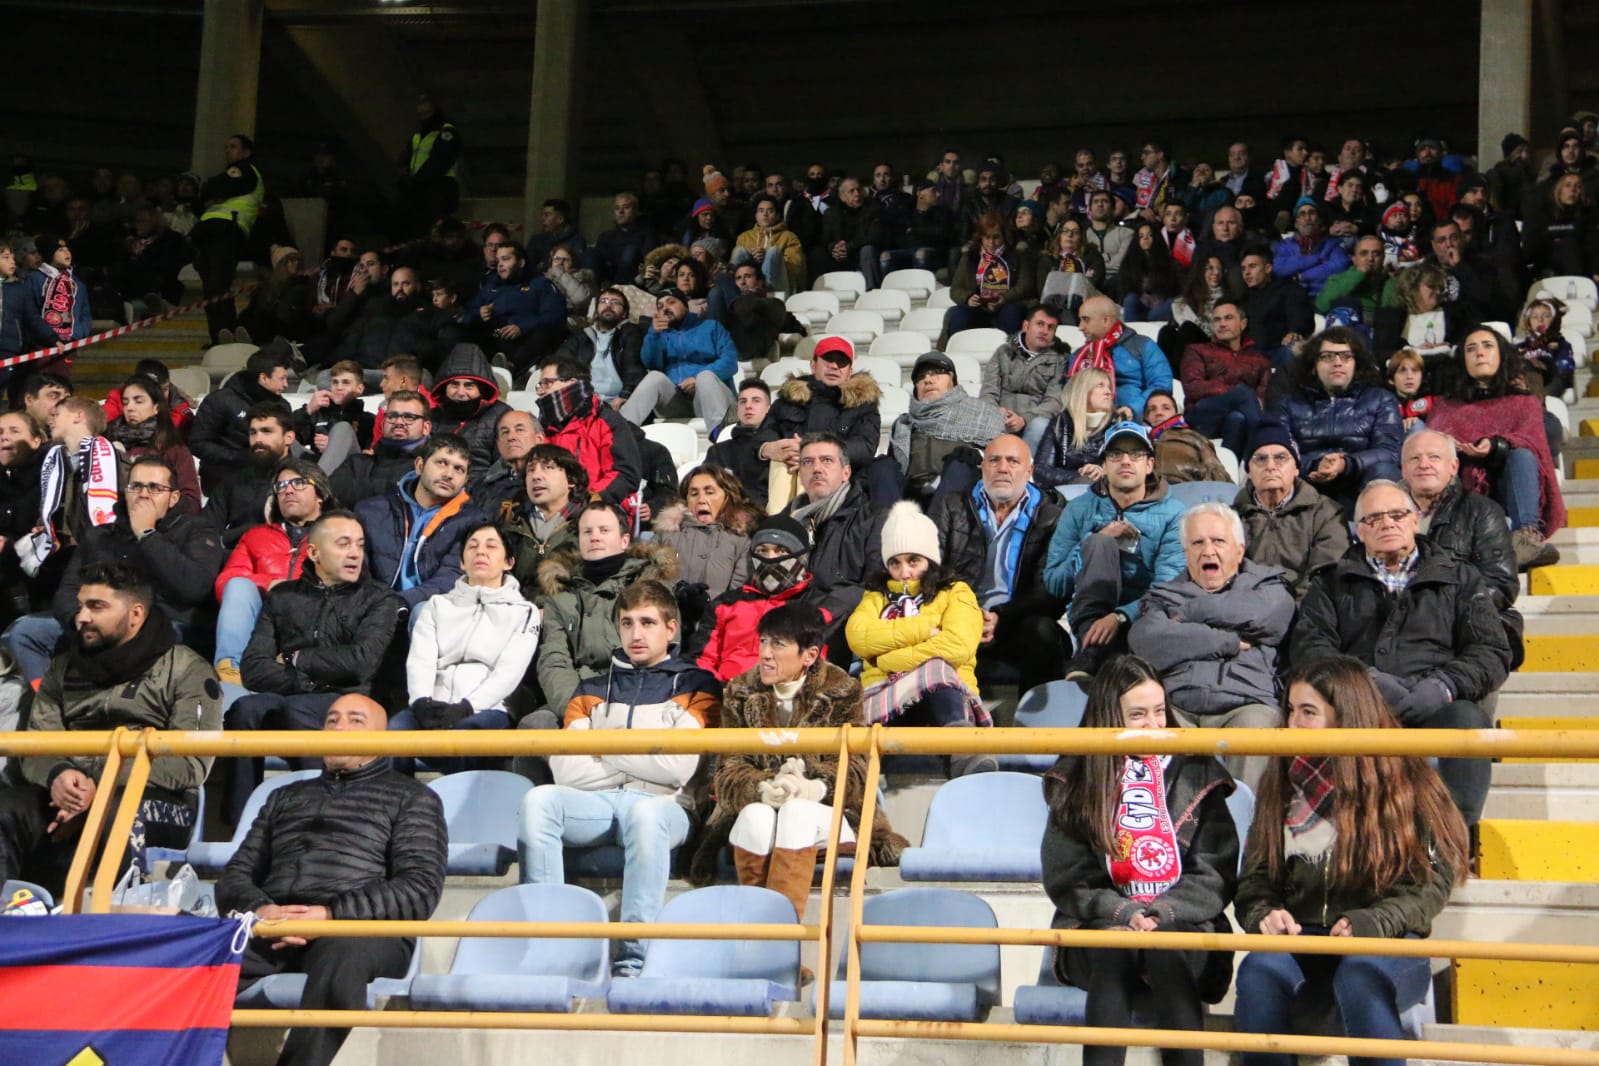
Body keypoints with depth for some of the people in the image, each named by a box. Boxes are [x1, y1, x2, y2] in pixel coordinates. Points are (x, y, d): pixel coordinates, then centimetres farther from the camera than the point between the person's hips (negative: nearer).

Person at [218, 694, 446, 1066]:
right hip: (270, 928, 3)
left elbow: (420, 889, 4)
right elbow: (235, 876, 23)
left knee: (342, 951, -41)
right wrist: (260, 909, -3)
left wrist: (331, 914, -10)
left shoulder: (411, 797, 20)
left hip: (364, 929, -3)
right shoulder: (286, 797, 33)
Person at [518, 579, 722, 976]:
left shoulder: (696, 687, 13)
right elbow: (566, 769, 7)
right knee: (539, 800, -28)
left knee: (645, 814, -39)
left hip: (662, 805, -3)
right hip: (595, 806, 3)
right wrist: (641, 765, 0)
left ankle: (633, 957, -42)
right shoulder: (592, 690, 24)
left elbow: (678, 768, -4)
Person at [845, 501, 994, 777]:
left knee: (935, 670, -36)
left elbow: (957, 647, -5)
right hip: (884, 698, 0)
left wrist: (888, 661, -6)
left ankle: (963, 752, -59)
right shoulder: (877, 596, 26)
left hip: (947, 695, 0)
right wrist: (924, 629, -4)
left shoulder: (956, 593, 17)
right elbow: (858, 637, 2)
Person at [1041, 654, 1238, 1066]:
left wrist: (1161, 914, -13)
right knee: (1114, 946, -34)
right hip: (1098, 930, 0)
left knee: (1166, 949, -34)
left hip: (1182, 927, 0)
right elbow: (1067, 880, 3)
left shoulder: (1196, 774, 11)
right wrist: (1123, 913, -14)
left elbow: (1214, 876, 4)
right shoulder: (1074, 780, 10)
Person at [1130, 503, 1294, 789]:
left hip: (1243, 704, -1)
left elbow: (1264, 612, -3)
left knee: (1257, 725, -35)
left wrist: (1191, 611, 10)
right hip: (1175, 705, 1)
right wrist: (1228, 642, 2)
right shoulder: (1165, 595, 26)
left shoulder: (1264, 582, 25)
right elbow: (1146, 643, 2)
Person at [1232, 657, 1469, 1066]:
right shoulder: (1283, 782, 13)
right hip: (1304, 947, 3)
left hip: (1387, 945, -3)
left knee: (1361, 974, -39)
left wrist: (1372, 922, -17)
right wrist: (1264, 916, -10)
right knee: (1259, 968, -33)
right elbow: (1255, 878, 13)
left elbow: (1434, 877, -2)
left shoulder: (1406, 782, 2)